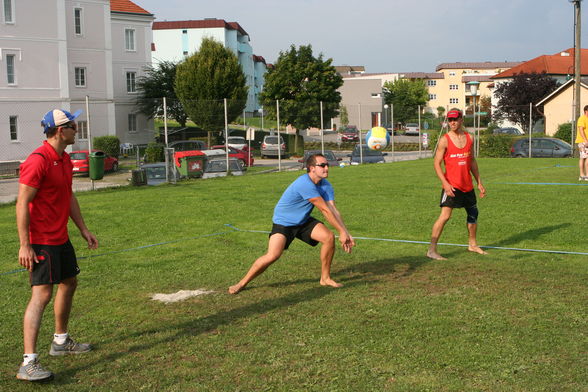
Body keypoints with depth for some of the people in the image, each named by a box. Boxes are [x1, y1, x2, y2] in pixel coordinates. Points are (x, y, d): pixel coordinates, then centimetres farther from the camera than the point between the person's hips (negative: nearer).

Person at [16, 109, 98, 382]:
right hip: (41, 241, -10)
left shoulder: (65, 160, 11)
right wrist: (24, 245, -22)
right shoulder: (37, 161, -19)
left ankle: (60, 341, 36)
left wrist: (83, 230, 21)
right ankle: (28, 363, -14)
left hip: (61, 238, 10)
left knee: (69, 283, 19)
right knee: (42, 293, -14)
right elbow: (22, 204, -20)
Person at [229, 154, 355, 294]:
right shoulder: (305, 184, -31)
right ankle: (242, 283, -1)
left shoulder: (325, 185, -5)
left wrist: (346, 234, -20)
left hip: (303, 221, 7)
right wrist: (342, 231, -24)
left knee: (329, 237, -13)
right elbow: (325, 210, -28)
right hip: (283, 223, -7)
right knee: (273, 255, -21)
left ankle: (325, 278, 4)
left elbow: (333, 209, -11)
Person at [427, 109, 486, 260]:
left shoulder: (469, 138, 7)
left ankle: (472, 244, 37)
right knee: (445, 216, -15)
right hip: (452, 185, -6)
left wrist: (479, 183, 15)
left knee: (473, 213, 17)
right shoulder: (445, 140, -8)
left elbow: (472, 161, 16)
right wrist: (445, 183, -20)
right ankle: (432, 250, -13)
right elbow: (437, 163, -9)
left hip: (468, 185, 6)